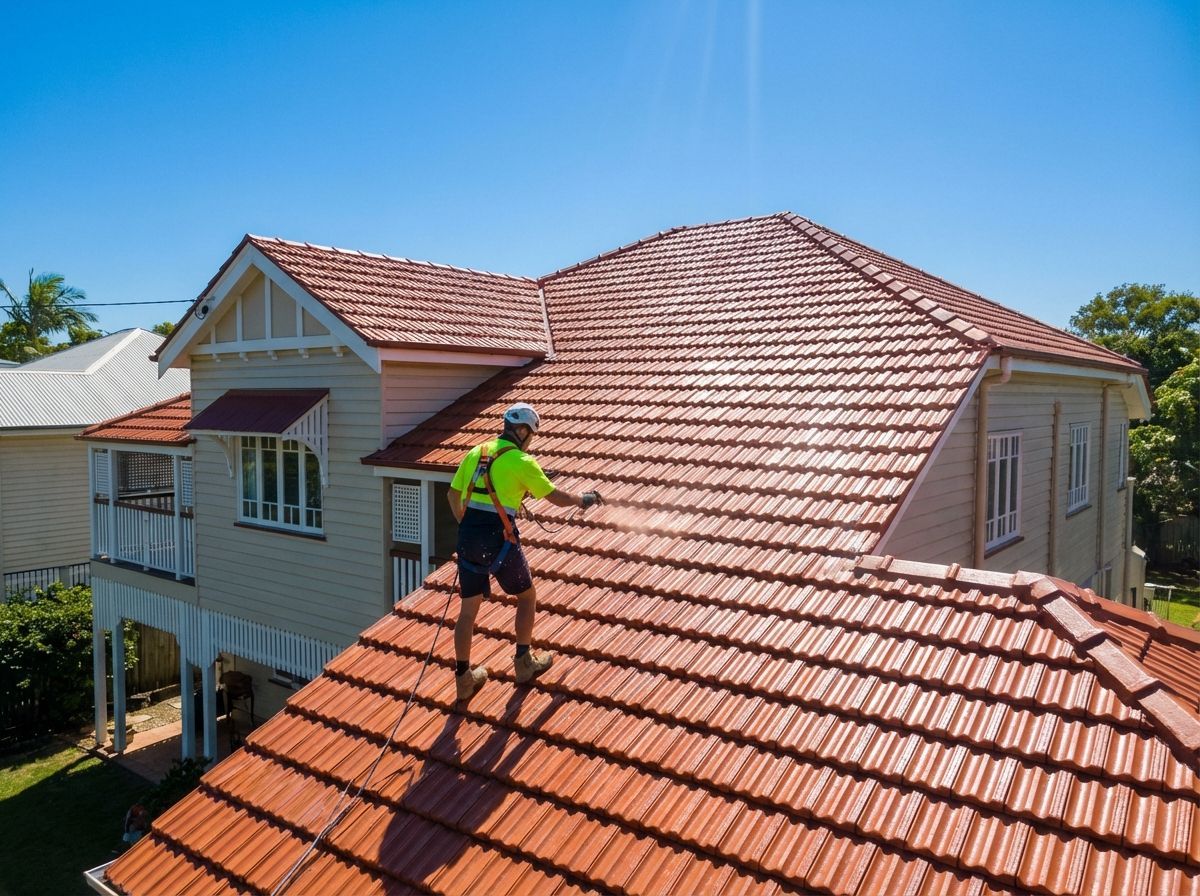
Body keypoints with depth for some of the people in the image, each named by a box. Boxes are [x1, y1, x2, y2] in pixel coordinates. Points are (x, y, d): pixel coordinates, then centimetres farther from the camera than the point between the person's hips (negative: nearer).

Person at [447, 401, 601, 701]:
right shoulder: (521, 461, -6)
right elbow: (557, 497, -2)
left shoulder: (476, 452, 10)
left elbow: (452, 494, 15)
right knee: (527, 596, 18)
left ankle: (464, 679, 21)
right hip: (499, 542, -5)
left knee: (468, 608, 13)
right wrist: (583, 499, 17)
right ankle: (524, 663, 26)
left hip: (468, 539, 6)